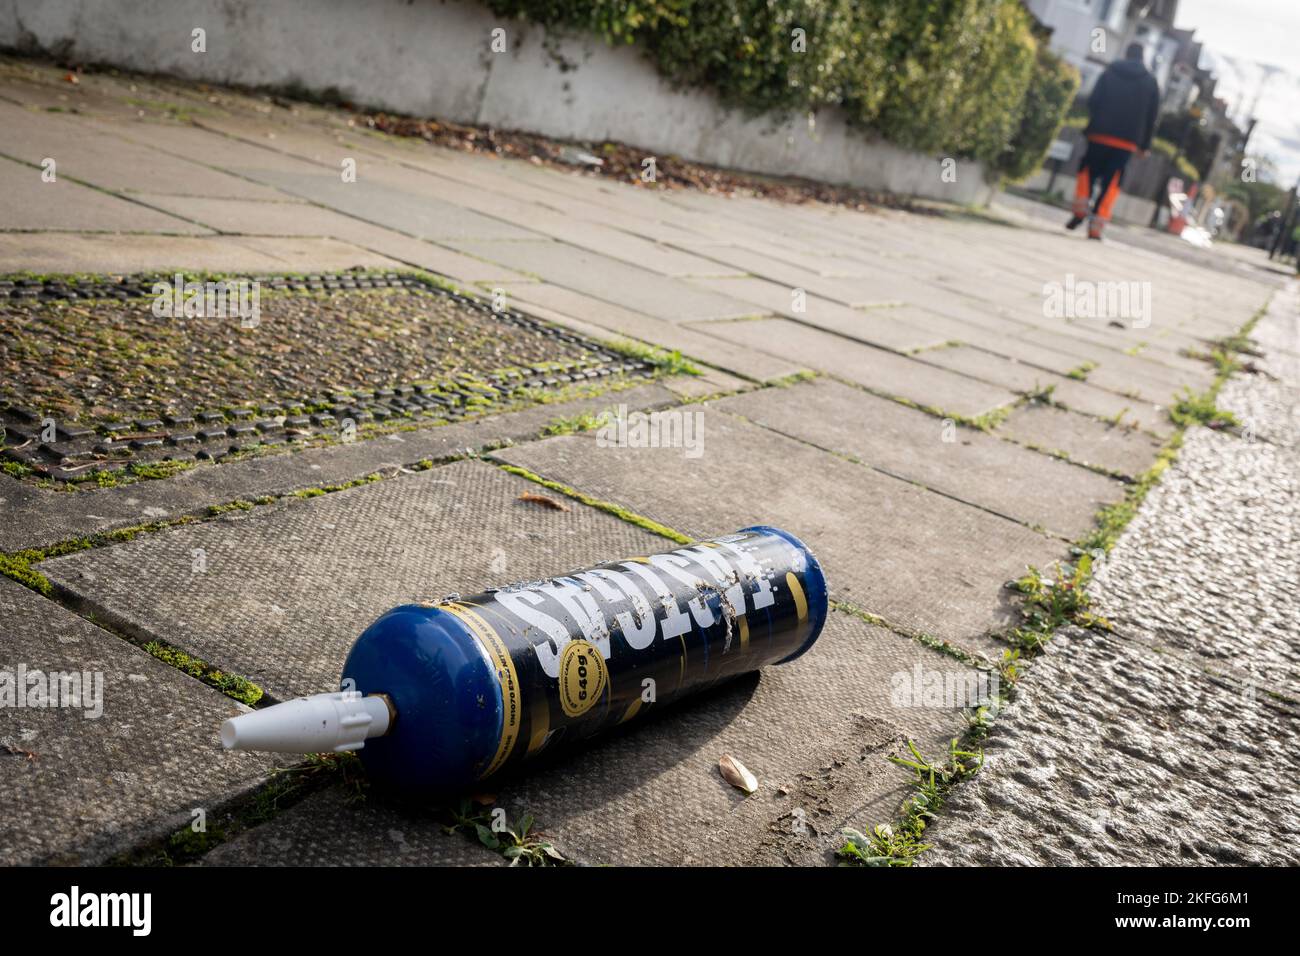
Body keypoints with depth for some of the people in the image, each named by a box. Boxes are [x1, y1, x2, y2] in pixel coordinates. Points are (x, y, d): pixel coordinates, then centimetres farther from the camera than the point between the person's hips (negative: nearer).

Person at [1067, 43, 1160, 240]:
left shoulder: (1109, 73, 5)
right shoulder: (1151, 82, 8)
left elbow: (1093, 101, -4)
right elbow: (1152, 115, 6)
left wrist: (1093, 126, 3)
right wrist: (1145, 144, 10)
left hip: (1100, 134, 0)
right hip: (1128, 140, 0)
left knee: (1087, 171, 18)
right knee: (1111, 183, 2)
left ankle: (1081, 209, -3)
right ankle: (1096, 226, -5)